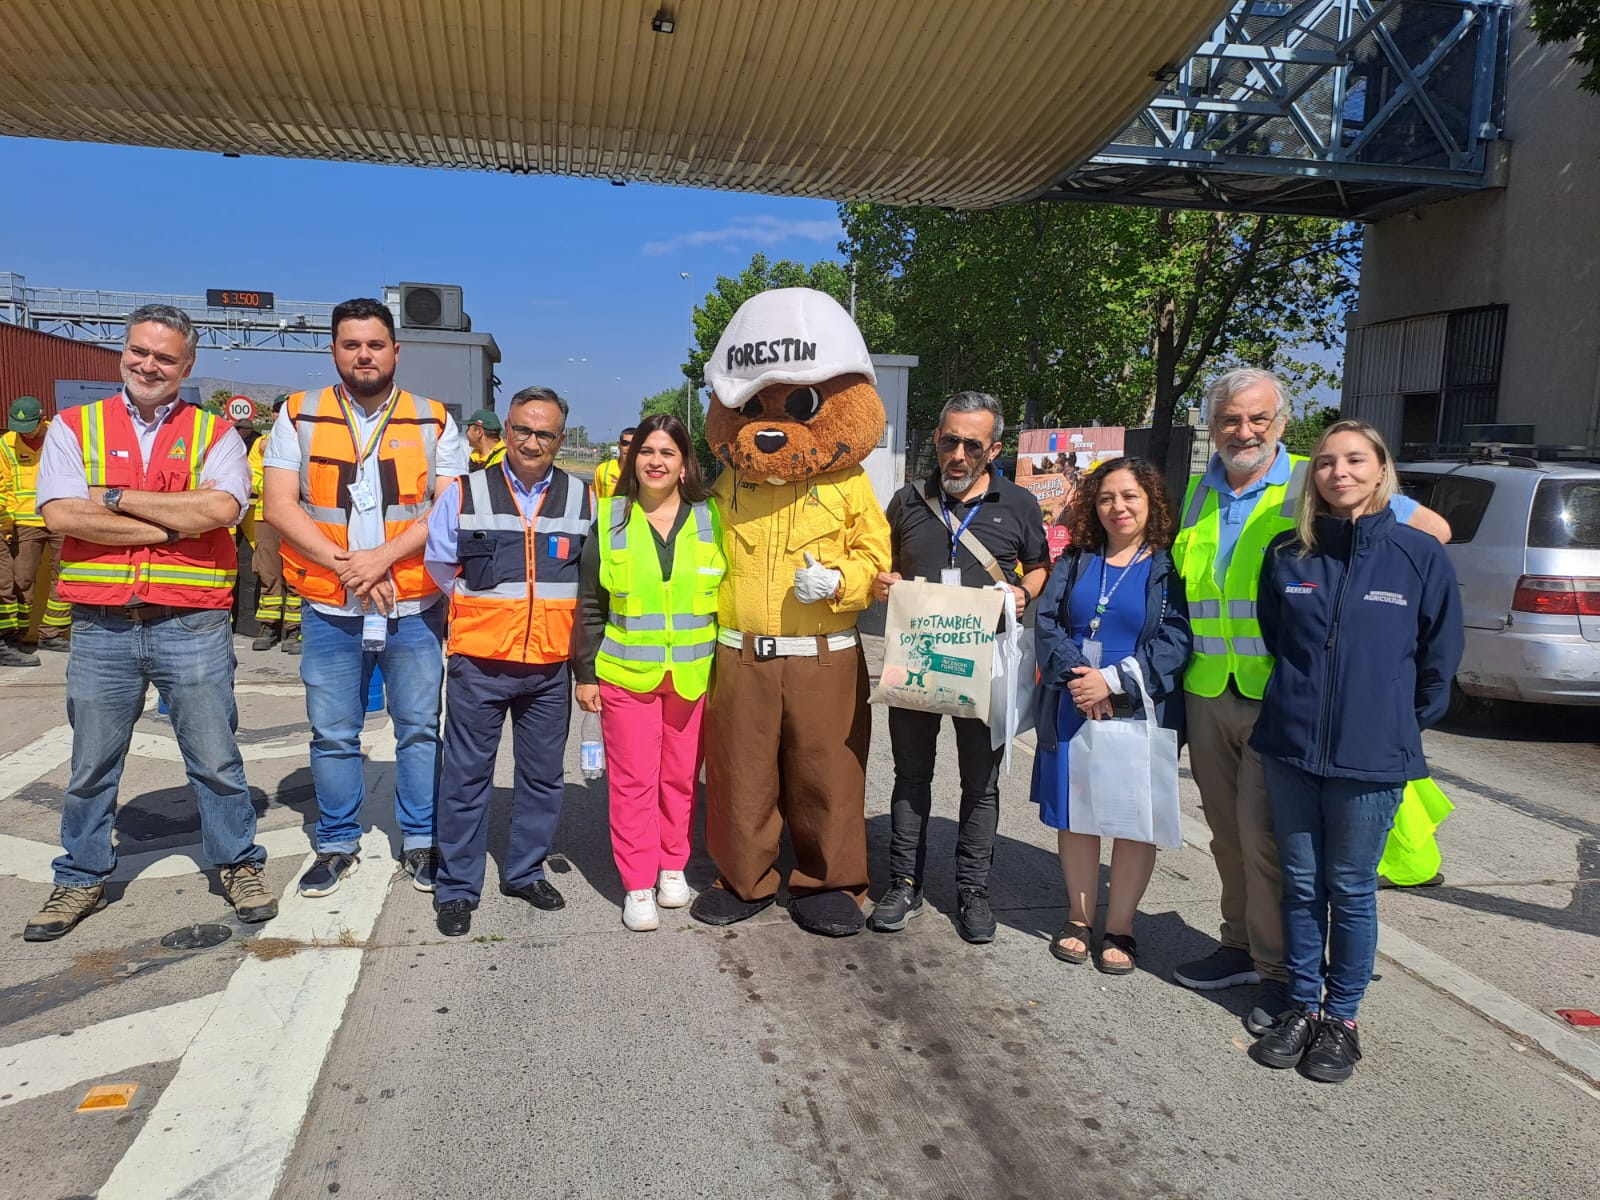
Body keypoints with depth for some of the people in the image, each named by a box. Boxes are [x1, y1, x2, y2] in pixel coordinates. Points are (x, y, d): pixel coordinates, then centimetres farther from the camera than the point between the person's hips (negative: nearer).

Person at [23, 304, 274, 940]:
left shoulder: (214, 433, 4)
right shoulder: (74, 427, 6)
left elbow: (221, 509, -15)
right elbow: (61, 514, -10)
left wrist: (116, 497, -11)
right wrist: (173, 523, -13)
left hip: (194, 624, -1)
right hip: (101, 625, 2)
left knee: (216, 759, 8)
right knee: (90, 765, 14)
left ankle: (239, 864, 25)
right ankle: (81, 878, 31)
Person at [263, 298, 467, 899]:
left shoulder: (434, 421, 4)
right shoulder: (298, 416, 4)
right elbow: (280, 506, -3)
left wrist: (383, 555, -17)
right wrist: (345, 565, -14)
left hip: (414, 608, 0)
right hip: (329, 609, 1)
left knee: (420, 729, 8)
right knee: (333, 735, 10)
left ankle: (420, 841, 22)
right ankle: (338, 844, 26)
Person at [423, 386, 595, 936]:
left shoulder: (583, 499, 4)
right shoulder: (465, 493, 0)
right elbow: (439, 564, 10)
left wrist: (554, 613, 9)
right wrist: (483, 608, 10)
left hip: (550, 665, 2)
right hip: (479, 663, -2)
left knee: (543, 775, 11)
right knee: (467, 776, 4)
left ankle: (525, 871, 29)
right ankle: (457, 887, 17)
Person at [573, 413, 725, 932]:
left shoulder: (710, 519, 3)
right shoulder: (610, 519, 2)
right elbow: (589, 604, 4)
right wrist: (585, 672, 1)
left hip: (693, 675, 1)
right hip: (625, 674, -1)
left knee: (681, 776, 10)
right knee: (633, 780, 2)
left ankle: (673, 868, 28)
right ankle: (637, 885, 13)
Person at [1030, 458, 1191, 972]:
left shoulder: (1170, 567, -2)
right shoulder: (1075, 562, 11)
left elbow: (1175, 642, -11)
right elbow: (1047, 623, 1)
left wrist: (1113, 681, -19)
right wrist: (1075, 678, -15)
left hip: (1140, 713, -3)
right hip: (1072, 711, 3)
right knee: (1074, 815, 10)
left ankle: (1119, 929, 18)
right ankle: (1079, 919, 25)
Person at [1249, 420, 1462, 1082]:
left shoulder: (1420, 555, -5)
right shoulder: (1288, 555, 3)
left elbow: (1440, 656, 3)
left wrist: (1401, 726, 8)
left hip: (1371, 757, -2)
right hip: (1290, 750, 3)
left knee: (1350, 890, 8)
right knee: (1301, 884, 12)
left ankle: (1341, 1017, 24)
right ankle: (1303, 1004, 27)